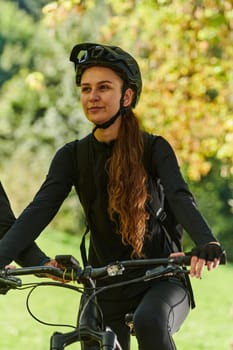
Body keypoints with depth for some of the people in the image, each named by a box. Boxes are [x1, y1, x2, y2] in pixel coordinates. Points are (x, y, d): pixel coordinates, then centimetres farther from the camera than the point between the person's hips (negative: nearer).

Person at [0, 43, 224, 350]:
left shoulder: (154, 149, -7)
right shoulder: (72, 156, 1)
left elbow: (180, 199, -23)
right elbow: (39, 210, -12)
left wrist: (207, 244, -44)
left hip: (160, 281, -4)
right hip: (105, 292, 4)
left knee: (149, 322, -36)